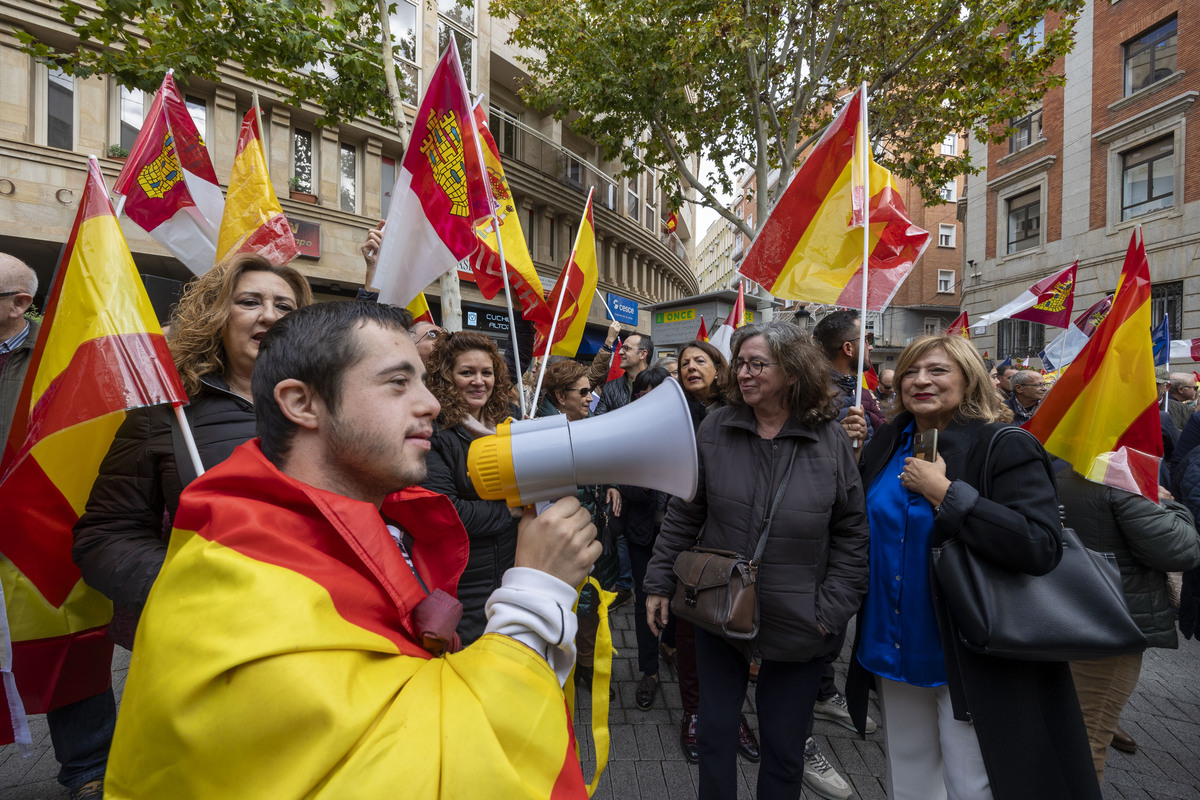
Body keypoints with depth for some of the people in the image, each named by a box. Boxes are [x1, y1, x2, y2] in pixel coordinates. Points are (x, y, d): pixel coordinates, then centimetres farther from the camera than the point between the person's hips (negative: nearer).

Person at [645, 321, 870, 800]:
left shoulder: (831, 439, -9)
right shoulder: (715, 429, -7)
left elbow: (853, 532, -4)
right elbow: (683, 514, -1)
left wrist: (833, 610, -7)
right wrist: (659, 583, 0)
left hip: (797, 624, -1)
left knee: (783, 743, 18)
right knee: (715, 732, 19)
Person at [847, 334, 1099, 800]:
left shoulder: (1005, 448, -14)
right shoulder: (886, 445, 3)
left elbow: (1042, 547, -27)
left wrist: (944, 491, -26)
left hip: (969, 663, -5)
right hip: (892, 652, 5)